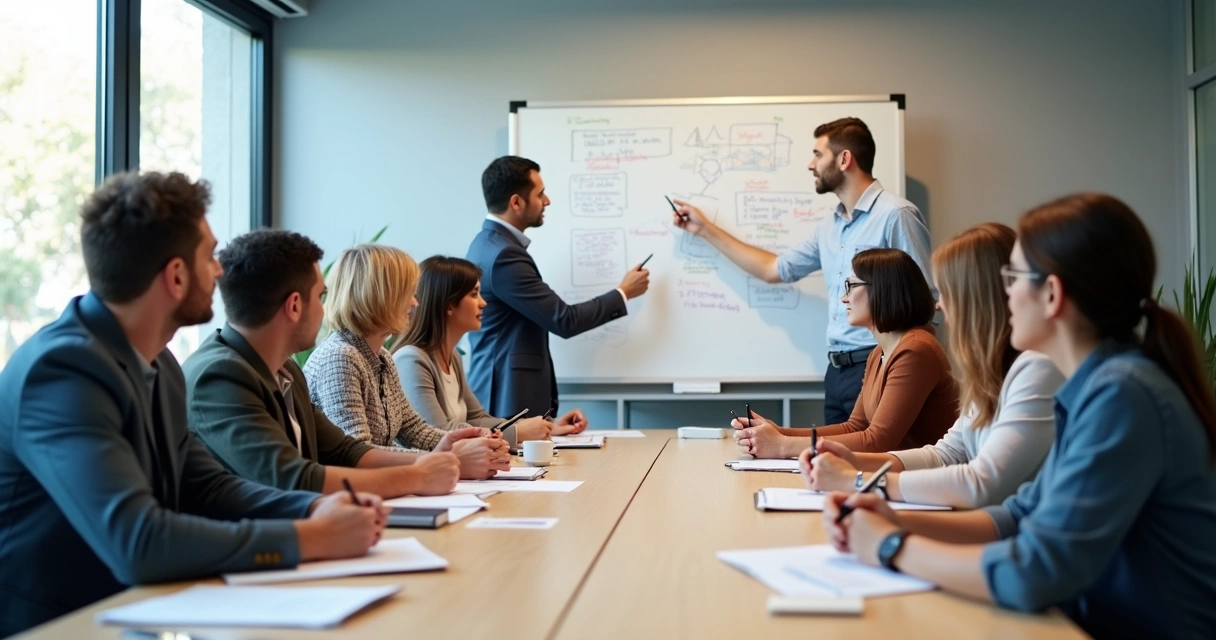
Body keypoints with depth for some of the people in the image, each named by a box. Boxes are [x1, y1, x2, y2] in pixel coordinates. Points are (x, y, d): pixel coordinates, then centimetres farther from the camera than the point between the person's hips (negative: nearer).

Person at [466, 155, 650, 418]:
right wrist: (623, 293, -5)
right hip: (511, 398, -10)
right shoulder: (503, 255, -21)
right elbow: (564, 320, -19)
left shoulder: (490, 243, 12)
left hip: (505, 391, 10)